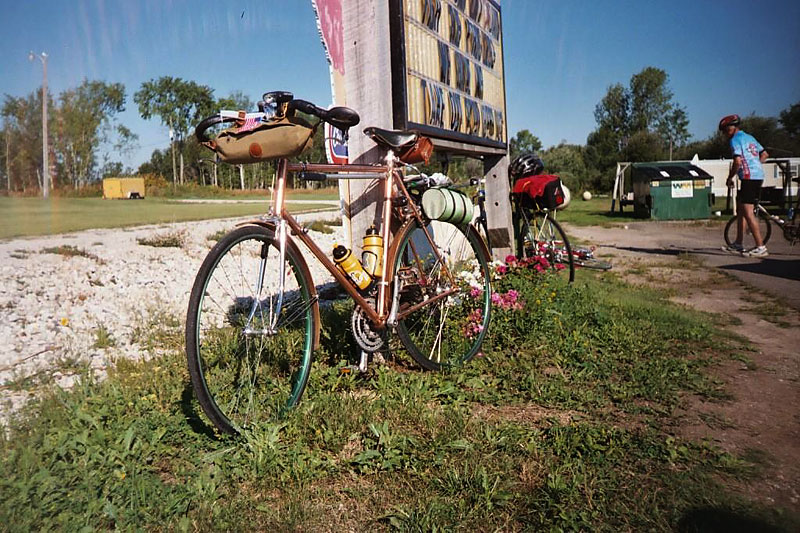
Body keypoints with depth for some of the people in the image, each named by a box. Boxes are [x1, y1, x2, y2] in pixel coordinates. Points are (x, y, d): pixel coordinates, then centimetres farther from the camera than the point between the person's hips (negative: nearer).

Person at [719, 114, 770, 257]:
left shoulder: (735, 140, -8)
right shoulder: (749, 137, 20)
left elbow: (738, 161, -19)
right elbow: (765, 154, 23)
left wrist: (729, 178, -8)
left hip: (749, 177, -10)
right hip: (758, 176, 10)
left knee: (748, 212, -10)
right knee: (740, 208, 16)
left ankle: (760, 247, -12)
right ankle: (738, 244, 20)